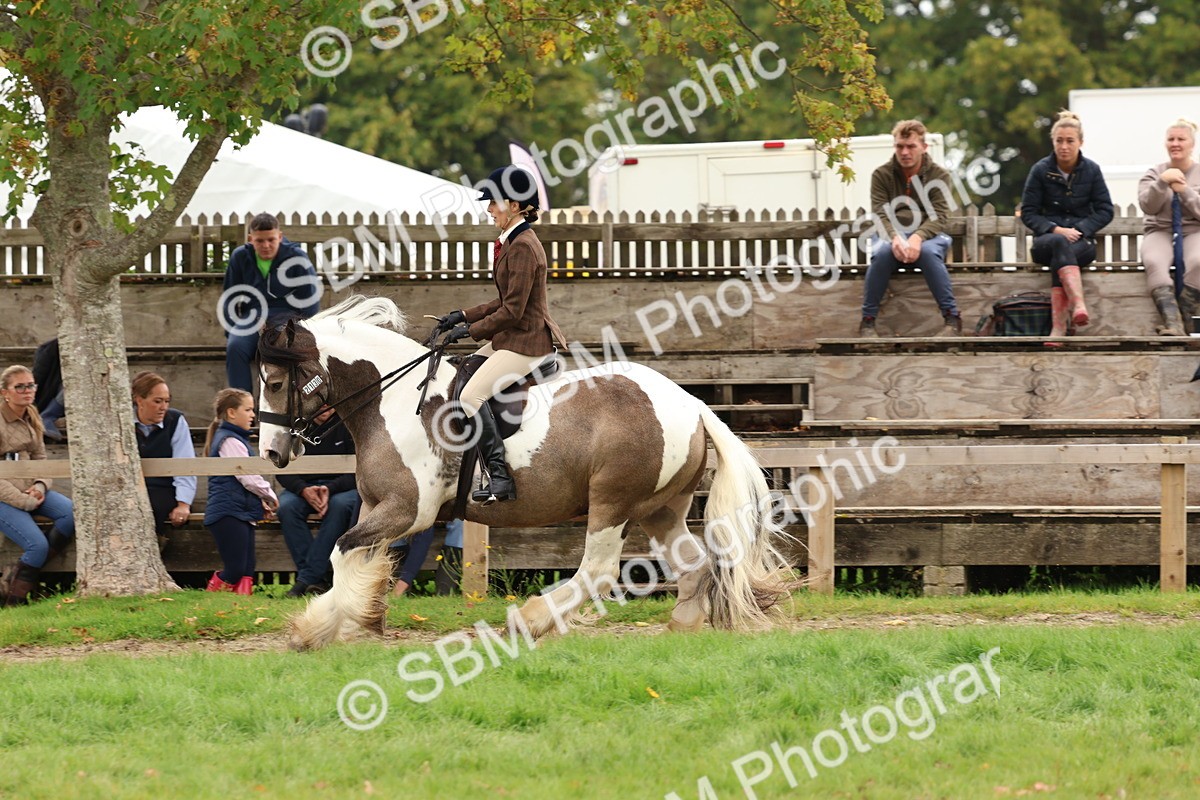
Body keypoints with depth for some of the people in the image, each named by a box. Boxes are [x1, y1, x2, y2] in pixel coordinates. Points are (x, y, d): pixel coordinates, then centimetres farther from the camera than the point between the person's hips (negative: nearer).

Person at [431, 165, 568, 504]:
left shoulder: (522, 247, -19)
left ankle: (500, 478, -23)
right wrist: (464, 316, 13)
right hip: (511, 339, 11)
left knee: (472, 395, -21)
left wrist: (471, 330, -12)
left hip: (526, 342, -11)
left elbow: (513, 311, -21)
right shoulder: (513, 242, 14)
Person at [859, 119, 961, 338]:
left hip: (927, 235, -1)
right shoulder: (881, 175, 4)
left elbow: (938, 217, -9)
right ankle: (867, 321, -26)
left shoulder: (939, 175, 2)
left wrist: (917, 238, -29)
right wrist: (895, 238, -29)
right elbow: (880, 215, -7)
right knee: (881, 252, -35)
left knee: (928, 252, -37)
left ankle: (952, 319, -29)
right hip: (891, 234, 1)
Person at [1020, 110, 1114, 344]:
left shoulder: (1091, 170, 4)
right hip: (1047, 239, 0)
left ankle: (1058, 327, -50)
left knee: (1059, 258, -36)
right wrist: (1055, 230, -14)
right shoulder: (1040, 170, 1)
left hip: (1082, 239, 1)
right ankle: (1078, 305, -60)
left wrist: (1079, 230, -10)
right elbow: (1028, 213, 2)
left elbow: (1105, 211, 5)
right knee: (1060, 244, -39)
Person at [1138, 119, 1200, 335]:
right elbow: (1147, 205, -2)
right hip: (1160, 232, 1)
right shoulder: (1154, 173, 15)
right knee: (1154, 261, -36)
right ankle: (1171, 323, -47)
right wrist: (1162, 183, -18)